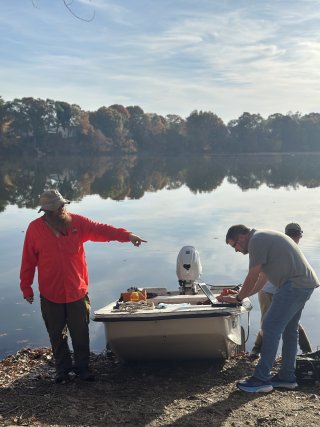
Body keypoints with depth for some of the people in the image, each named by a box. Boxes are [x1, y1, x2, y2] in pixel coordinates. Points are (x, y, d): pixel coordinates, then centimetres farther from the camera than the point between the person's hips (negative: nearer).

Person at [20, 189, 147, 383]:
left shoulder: (77, 222, -4)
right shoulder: (35, 229, -5)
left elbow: (101, 229, -7)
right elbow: (28, 261, 0)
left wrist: (126, 235, -20)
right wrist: (26, 287, 3)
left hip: (77, 292, 1)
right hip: (51, 295, 0)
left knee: (81, 335, 8)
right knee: (57, 336, 11)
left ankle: (82, 367, 25)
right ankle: (63, 369, 28)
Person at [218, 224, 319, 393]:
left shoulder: (256, 240, -10)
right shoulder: (264, 238, 22)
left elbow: (252, 278, -9)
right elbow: (262, 280, 24)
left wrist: (237, 298, 3)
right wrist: (241, 295, 22)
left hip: (295, 285, -11)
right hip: (306, 284, 11)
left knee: (271, 328, -9)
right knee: (289, 330, 16)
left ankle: (261, 379, -6)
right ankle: (287, 377, 25)